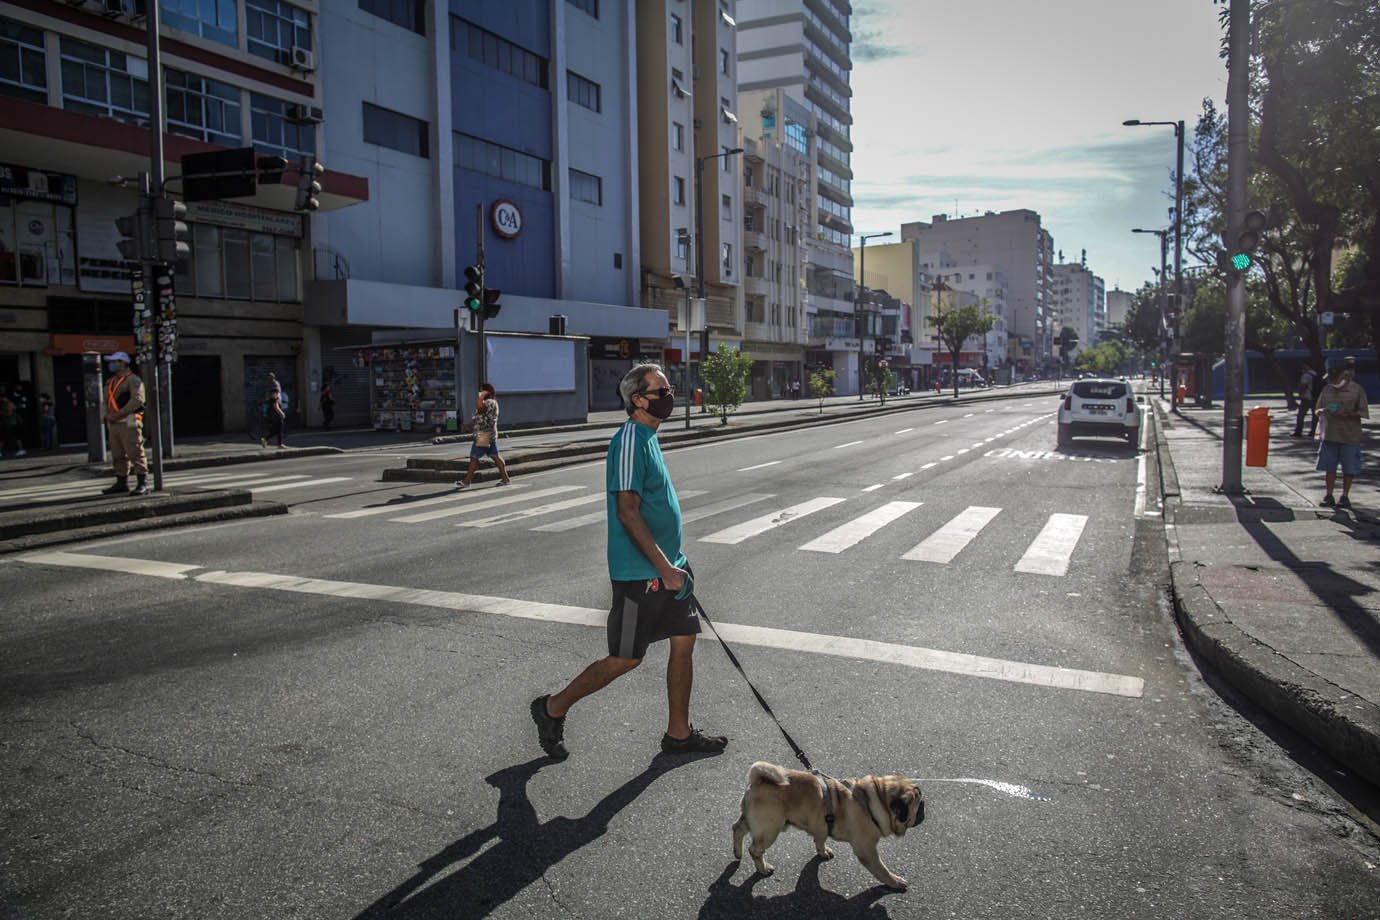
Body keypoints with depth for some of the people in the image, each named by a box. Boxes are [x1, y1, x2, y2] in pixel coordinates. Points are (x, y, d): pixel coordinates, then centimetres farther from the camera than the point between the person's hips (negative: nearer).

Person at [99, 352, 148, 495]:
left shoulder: (133, 380, -5)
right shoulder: (110, 382, 21)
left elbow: (137, 399, -17)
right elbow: (105, 402, 24)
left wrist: (119, 414, -18)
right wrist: (105, 415, 4)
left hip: (128, 423, -8)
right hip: (113, 424, 8)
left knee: (135, 453, -10)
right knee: (118, 456, 11)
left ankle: (143, 484, -10)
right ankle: (122, 482, 19)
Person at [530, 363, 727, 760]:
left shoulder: (647, 437, 12)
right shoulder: (629, 441, -18)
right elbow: (628, 512, -23)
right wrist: (664, 568, -23)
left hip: (666, 566, 9)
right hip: (639, 573, -9)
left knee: (684, 641, 10)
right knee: (626, 658, 1)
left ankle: (679, 734, 23)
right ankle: (552, 709, 19)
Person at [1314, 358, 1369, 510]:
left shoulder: (1356, 389, -4)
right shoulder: (1327, 389, 7)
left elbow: (1363, 413, -5)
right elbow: (1317, 409, 12)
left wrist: (1347, 414, -21)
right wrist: (1322, 411, -11)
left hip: (1350, 436, -3)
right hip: (1329, 435, 3)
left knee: (1349, 469, 4)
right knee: (1329, 467, 5)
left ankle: (1345, 496, 15)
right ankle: (1329, 496, 13)